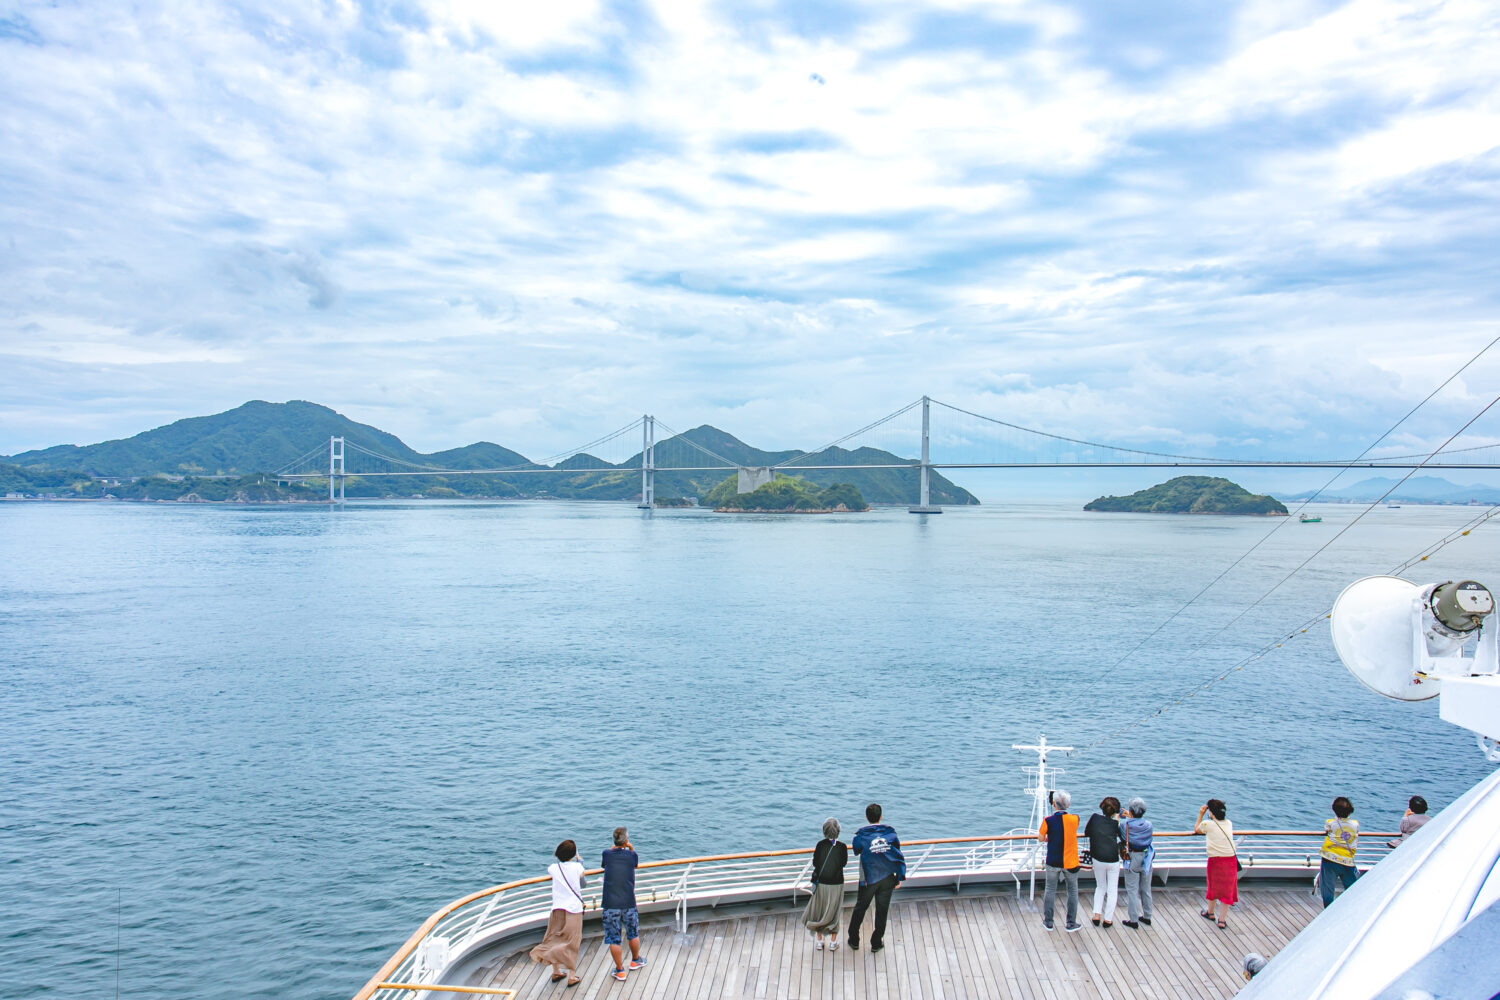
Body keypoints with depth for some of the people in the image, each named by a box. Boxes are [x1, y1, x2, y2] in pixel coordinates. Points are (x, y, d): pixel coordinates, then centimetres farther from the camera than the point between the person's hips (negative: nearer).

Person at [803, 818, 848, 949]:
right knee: (833, 913, 14)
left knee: (818, 911, 15)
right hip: (837, 884, 0)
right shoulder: (842, 846, -11)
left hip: (821, 884, 0)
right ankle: (833, 942, 18)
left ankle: (819, 940, 20)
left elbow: (815, 863, -5)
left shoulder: (821, 844, -12)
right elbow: (844, 863, 3)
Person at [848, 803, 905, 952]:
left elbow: (856, 852, 6)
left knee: (860, 908, 16)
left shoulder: (861, 836, -11)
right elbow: (899, 856, -2)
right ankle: (876, 943, 22)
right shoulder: (891, 833, -5)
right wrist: (900, 878, 5)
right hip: (888, 878, 1)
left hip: (869, 880, -1)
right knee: (882, 911, 13)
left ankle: (854, 940, 24)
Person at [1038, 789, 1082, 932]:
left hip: (1053, 862, 0)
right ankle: (1071, 923, 23)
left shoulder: (1048, 821, -17)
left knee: (1050, 890, 15)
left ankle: (1048, 922, 23)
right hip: (1070, 862, 0)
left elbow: (1041, 838, -5)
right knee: (1072, 892, 16)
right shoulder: (1075, 819, -13)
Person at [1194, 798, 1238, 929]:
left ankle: (1210, 912, 37)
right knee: (1227, 889, 9)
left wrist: (1200, 814, 18)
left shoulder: (1208, 824, -8)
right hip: (1231, 860, 3)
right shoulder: (1229, 823, 5)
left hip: (1215, 860, -3)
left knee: (1213, 887, 17)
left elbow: (1196, 829, 12)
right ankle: (1222, 920, 11)